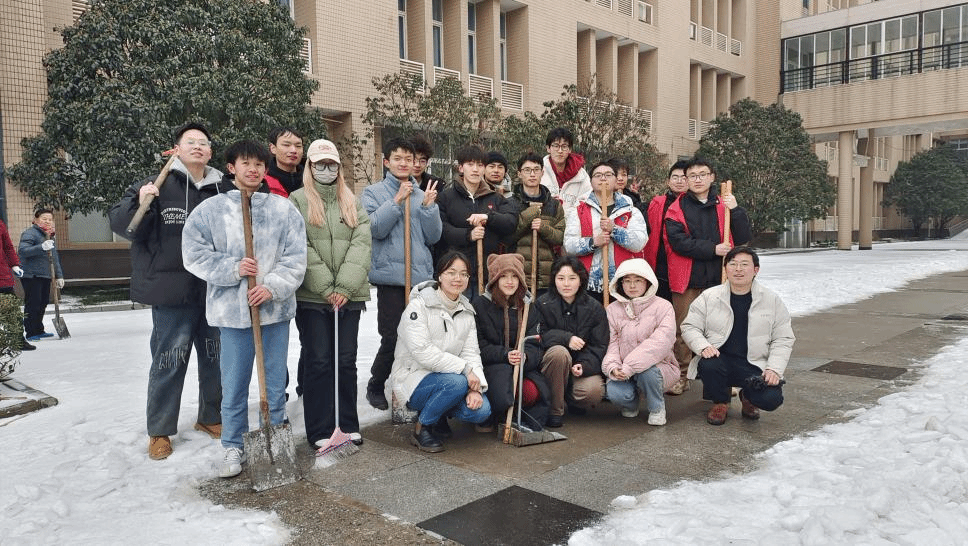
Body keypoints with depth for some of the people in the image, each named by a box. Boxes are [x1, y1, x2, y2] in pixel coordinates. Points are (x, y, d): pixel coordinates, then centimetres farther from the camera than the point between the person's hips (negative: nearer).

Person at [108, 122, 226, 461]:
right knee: (169, 363, 1)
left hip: (215, 292, 4)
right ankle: (159, 431, 17)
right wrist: (139, 204, -23)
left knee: (215, 358, 14)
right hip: (172, 293, -4)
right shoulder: (159, 185, -3)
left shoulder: (221, 191, 9)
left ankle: (210, 417, 32)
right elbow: (120, 223, -5)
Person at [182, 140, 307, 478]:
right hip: (232, 308, -1)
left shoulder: (284, 209, 2)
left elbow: (295, 256, -1)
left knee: (275, 380, 11)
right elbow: (195, 253, -1)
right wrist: (233, 269, -13)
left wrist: (273, 286, -14)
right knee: (234, 383, 8)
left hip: (275, 307, 1)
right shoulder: (210, 210, 1)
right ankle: (234, 446, 25)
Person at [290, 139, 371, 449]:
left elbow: (361, 244, 1)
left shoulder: (352, 202, 13)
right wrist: (326, 288, -14)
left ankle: (347, 424, 19)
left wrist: (344, 287, -11)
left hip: (349, 295, 3)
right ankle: (320, 430, 11)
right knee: (318, 361, 1)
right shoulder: (298, 201, 3)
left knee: (346, 361, 7)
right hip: (311, 296, -3)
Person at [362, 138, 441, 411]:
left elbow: (433, 237, 8)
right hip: (391, 276, -4)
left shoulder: (422, 195, 14)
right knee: (392, 337, -4)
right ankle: (375, 386, 19)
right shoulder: (374, 193, 4)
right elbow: (375, 228, -11)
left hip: (421, 275, 4)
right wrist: (398, 200, -14)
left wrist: (428, 206, -5)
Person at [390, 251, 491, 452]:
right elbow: (423, 352, -23)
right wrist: (464, 369, -24)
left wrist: (476, 386, -15)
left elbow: (471, 353, 2)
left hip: (447, 377, 6)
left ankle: (439, 415, 12)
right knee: (457, 382, -34)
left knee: (482, 410, -18)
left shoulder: (466, 310, 9)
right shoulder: (418, 305, -13)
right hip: (413, 379, -6)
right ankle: (421, 428, -10)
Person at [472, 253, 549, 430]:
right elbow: (479, 346, -5)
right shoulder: (480, 305, 1)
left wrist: (525, 356, -19)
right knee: (503, 395, -33)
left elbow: (534, 345, 4)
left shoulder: (528, 306, 12)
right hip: (491, 366, -3)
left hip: (525, 366, 3)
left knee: (533, 393, -28)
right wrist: (505, 355, -20)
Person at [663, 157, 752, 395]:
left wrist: (736, 211, -11)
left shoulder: (724, 205, 10)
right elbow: (678, 242, -11)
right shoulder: (677, 208, 3)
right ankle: (681, 376, 15)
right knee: (684, 330, 3)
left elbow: (743, 239, 2)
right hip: (687, 280, -2)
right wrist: (713, 249, -16)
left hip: (719, 278, 2)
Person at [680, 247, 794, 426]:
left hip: (755, 366, 0)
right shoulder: (709, 297, 2)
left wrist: (774, 369, -9)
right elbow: (689, 327, 3)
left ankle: (748, 397, 16)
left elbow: (783, 339, 6)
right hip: (719, 359, 0)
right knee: (708, 365, -35)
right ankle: (720, 402, 1)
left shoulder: (772, 300, 4)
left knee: (771, 399, -25)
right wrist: (703, 346, -19)